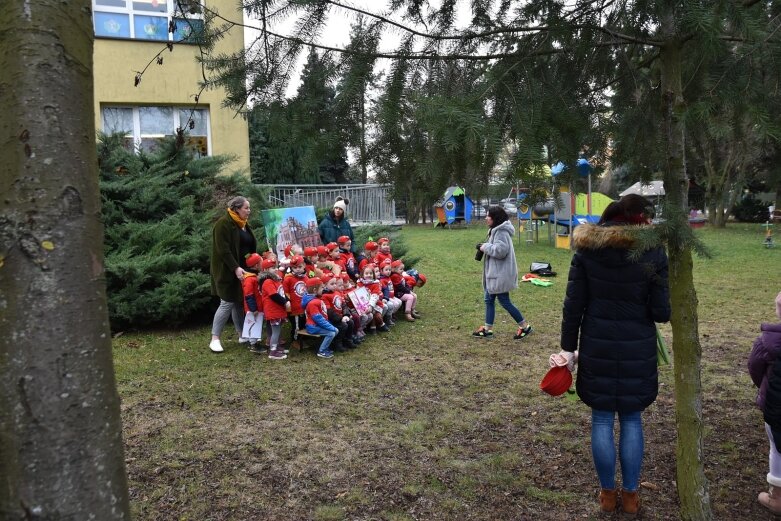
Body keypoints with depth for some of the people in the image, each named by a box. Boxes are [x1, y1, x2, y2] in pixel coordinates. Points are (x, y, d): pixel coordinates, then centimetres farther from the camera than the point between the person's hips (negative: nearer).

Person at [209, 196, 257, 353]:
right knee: (228, 303, -7)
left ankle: (243, 335, 21)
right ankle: (215, 339, 2)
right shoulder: (223, 223, -14)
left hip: (242, 269, 8)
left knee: (240, 302, 12)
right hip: (228, 271, -8)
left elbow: (250, 246, 21)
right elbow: (223, 250, -20)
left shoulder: (243, 224, 14)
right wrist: (235, 268, -25)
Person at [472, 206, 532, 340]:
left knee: (505, 302, -2)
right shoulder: (495, 230, 14)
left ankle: (525, 326, 11)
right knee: (489, 300, 12)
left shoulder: (501, 232, -19)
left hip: (500, 274, -11)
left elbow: (500, 250, -29)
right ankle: (487, 329, 19)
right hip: (494, 273, 11)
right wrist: (485, 247, 4)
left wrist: (485, 247, -17)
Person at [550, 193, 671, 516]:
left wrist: (568, 347, 3)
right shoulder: (653, 252, -10)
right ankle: (630, 495, 27)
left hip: (597, 347, 1)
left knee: (601, 420, 12)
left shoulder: (586, 248, -5)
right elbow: (661, 312, -9)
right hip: (637, 350, -1)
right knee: (631, 420, 14)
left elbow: (573, 304, -4)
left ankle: (608, 494, 26)